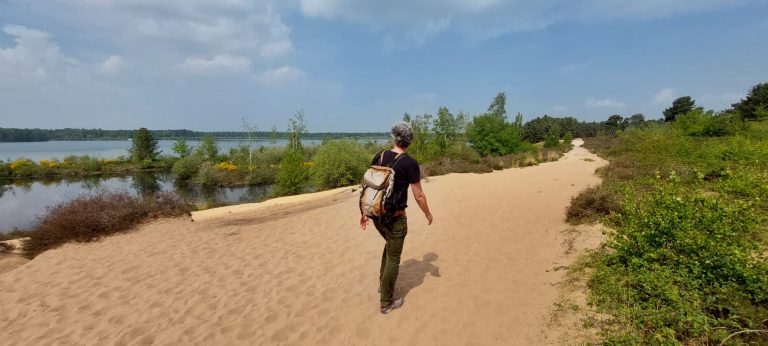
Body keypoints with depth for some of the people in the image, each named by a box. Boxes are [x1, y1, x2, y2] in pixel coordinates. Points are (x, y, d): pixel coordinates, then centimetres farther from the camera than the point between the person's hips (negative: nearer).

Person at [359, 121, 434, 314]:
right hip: (395, 217, -6)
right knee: (393, 258, 10)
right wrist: (428, 214, 7)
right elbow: (419, 196, -10)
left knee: (390, 244, 31)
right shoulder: (409, 163, -15)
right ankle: (387, 302, 23)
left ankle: (383, 283, 41)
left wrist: (364, 212, 13)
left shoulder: (379, 157, 0)